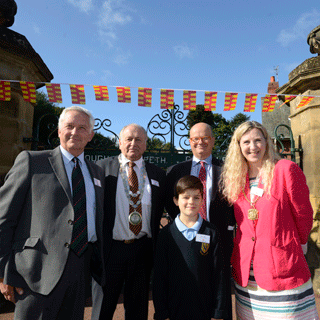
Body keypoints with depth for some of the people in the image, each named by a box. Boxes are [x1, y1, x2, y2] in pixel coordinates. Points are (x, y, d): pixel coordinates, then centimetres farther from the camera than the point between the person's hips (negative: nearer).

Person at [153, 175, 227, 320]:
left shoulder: (211, 233, -4)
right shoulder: (166, 234, -6)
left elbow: (218, 273, -1)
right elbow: (159, 275, -2)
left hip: (204, 308, 1)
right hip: (174, 308, 0)